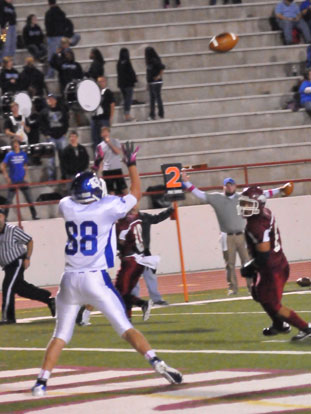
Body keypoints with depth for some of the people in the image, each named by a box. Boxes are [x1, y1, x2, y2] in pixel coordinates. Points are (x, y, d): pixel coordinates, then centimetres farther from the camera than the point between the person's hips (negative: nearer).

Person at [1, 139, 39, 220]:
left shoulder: (23, 154, 4)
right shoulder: (9, 155, -5)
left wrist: (26, 176, 4)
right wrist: (7, 177, -9)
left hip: (22, 180, 2)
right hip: (13, 181, -2)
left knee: (29, 198, 3)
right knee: (9, 200, 0)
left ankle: (34, 215, 9)